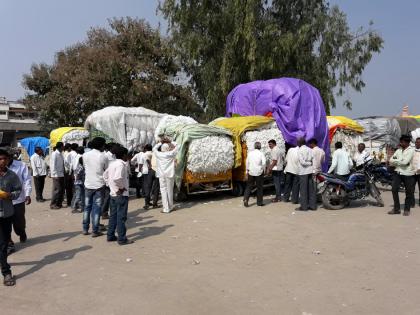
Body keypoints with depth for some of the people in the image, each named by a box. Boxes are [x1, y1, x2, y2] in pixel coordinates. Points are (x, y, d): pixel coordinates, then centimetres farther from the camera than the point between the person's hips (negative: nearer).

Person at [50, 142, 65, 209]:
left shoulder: (60, 154, 12)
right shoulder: (54, 154, -10)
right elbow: (53, 165, -14)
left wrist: (63, 172, 8)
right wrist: (55, 174, -17)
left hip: (61, 174, 8)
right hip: (56, 175, -8)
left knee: (62, 190, 11)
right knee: (57, 190, -3)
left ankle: (59, 203, 20)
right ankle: (53, 204, 6)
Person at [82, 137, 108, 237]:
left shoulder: (85, 155, -1)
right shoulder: (103, 157, -11)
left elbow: (84, 167, 10)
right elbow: (107, 170, -1)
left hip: (88, 184, 4)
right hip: (99, 185, -3)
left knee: (87, 207, 14)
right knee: (97, 208, 2)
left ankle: (85, 229, 19)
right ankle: (95, 231, 6)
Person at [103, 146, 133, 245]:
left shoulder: (112, 163, 9)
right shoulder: (121, 164, -18)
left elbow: (105, 175, 17)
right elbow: (117, 178, -33)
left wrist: (111, 186, 12)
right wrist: (121, 187, -18)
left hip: (113, 194, 9)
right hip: (121, 195, -9)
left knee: (113, 215, 16)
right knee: (121, 217, -2)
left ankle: (110, 236, 24)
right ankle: (122, 239, 5)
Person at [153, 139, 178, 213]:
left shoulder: (159, 154, 1)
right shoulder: (171, 154, -1)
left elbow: (154, 148, 20)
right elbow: (176, 147, 15)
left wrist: (161, 142, 25)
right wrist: (169, 142, 18)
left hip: (161, 174, 0)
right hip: (170, 174, 0)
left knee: (163, 190, 2)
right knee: (170, 190, 8)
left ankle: (166, 208, -1)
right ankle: (170, 207, 20)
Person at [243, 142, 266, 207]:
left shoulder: (250, 153, 3)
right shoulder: (261, 153, -7)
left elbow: (247, 162, 8)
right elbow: (264, 163, -15)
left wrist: (247, 170, 17)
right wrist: (263, 170, 1)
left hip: (251, 172, 3)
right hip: (259, 172, -3)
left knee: (249, 186, 9)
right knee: (259, 187, 8)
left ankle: (245, 199, -7)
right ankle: (259, 202, 13)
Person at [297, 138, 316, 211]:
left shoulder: (300, 151, -8)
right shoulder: (310, 150, 8)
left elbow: (302, 162, -15)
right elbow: (314, 160, 3)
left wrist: (309, 163, -2)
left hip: (303, 172, -6)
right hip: (311, 171, 6)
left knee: (303, 189, 0)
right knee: (311, 189, 9)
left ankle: (304, 206, 3)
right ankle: (313, 205, 14)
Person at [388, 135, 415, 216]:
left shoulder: (411, 150, -6)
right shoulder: (398, 150, 11)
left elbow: (405, 162, -18)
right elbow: (391, 161, 4)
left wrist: (396, 161, -4)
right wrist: (400, 161, -11)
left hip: (408, 174, -4)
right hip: (398, 173, 4)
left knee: (409, 192, 5)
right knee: (394, 190, -5)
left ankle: (407, 209, 17)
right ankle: (396, 208, 4)